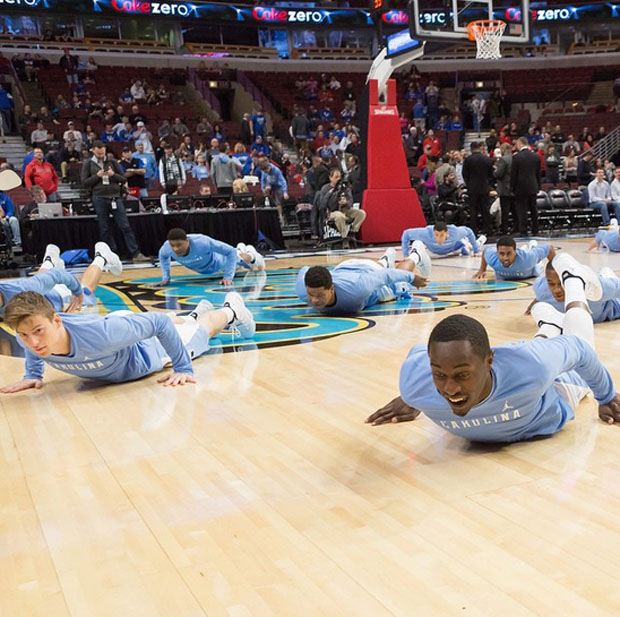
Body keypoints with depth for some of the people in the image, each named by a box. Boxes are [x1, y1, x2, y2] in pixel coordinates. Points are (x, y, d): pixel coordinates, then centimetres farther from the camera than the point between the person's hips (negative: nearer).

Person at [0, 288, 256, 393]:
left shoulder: (100, 334, -51)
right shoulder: (30, 337, -34)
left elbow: (159, 322, -39)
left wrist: (184, 368, -35)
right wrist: (32, 375, -12)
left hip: (146, 352, -5)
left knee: (199, 330, 26)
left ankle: (231, 311, 57)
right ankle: (196, 313, 68)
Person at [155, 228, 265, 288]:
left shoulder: (203, 243, -50)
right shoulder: (167, 247, -38)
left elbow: (231, 252, -41)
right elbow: (163, 256, -11)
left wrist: (228, 277, -45)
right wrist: (165, 278, -19)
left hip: (218, 262, -5)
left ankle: (250, 253, 62)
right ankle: (240, 250, 68)